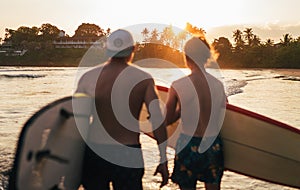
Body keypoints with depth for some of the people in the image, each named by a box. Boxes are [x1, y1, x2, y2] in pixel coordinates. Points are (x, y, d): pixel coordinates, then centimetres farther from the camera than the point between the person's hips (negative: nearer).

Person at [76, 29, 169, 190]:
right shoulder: (143, 79, -2)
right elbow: (158, 121, -9)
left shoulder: (88, 77, 2)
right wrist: (163, 160, -4)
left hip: (94, 152, 2)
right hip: (128, 155, -2)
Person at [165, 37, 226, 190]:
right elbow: (221, 118, 6)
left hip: (188, 147, -3)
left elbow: (167, 121, -3)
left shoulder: (178, 86, -12)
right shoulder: (218, 85, -3)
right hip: (213, 147, 3)